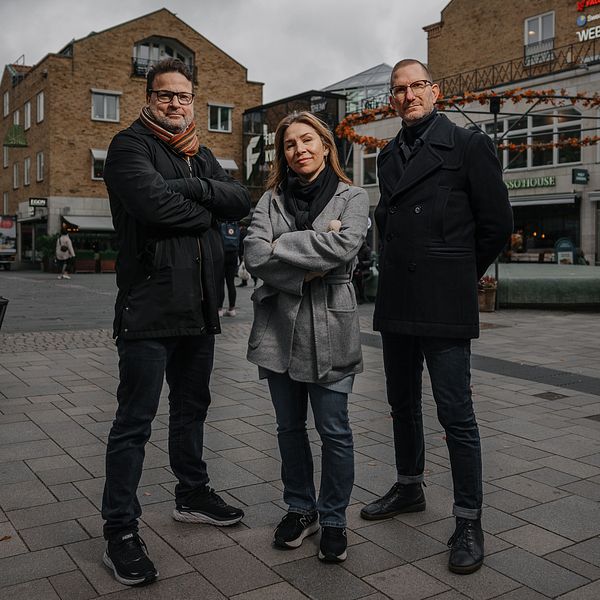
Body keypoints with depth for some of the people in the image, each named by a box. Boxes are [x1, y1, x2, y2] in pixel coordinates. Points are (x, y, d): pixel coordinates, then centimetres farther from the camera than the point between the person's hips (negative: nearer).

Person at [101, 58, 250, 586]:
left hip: (199, 305, 7)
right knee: (135, 421, -2)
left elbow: (241, 201, 2)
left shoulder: (200, 155, 18)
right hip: (149, 306, -7)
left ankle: (192, 494, 36)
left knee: (192, 407, 19)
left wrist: (193, 187, -14)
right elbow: (155, 203, -23)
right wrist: (207, 210, -6)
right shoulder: (130, 146, -4)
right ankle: (120, 531, 9)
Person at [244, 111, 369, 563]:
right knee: (290, 427, 13)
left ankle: (333, 519, 21)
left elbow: (344, 246, -17)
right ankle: (300, 509, 31)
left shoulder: (352, 198, 3)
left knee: (334, 430, 2)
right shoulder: (271, 200, 9)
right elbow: (254, 255, -7)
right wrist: (306, 269, -15)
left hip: (329, 328, -3)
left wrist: (283, 245, -11)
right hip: (279, 327, 3)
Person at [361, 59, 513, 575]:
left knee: (456, 414, -4)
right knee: (403, 403, 17)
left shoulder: (468, 145, -3)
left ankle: (469, 522, 9)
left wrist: (459, 275, 5)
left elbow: (498, 223, -3)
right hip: (396, 302, 7)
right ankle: (409, 488, 36)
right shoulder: (389, 157, 15)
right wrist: (400, 269, 12)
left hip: (444, 305, -6)